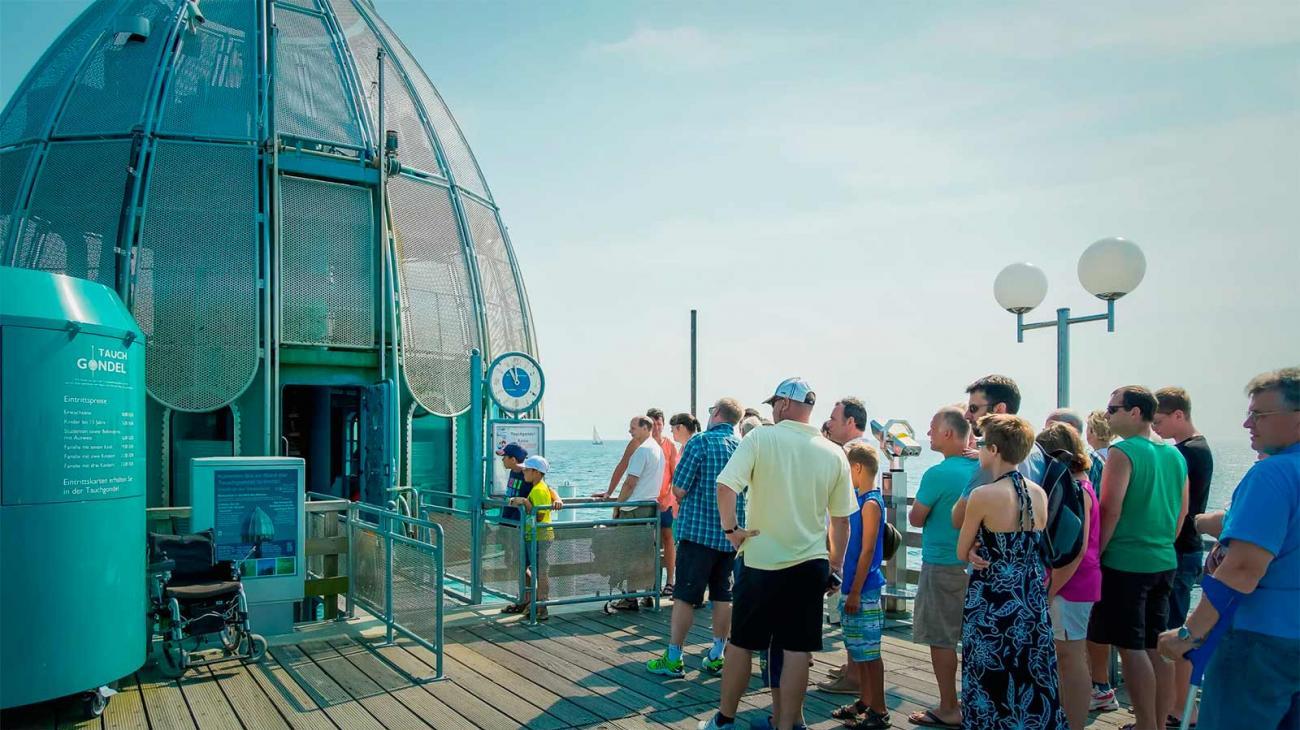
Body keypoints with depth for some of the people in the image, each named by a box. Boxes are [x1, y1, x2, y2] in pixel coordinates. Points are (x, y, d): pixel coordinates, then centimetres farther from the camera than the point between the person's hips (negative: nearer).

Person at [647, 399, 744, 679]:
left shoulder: (700, 442, -11)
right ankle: (716, 657, 20)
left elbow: (679, 489, -12)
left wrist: (683, 501, 9)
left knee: (685, 596, 2)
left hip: (699, 530, -5)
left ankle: (673, 659, 7)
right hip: (732, 533, 5)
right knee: (723, 596, 12)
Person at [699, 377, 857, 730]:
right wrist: (836, 566, 16)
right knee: (798, 650, 8)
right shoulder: (834, 454, 1)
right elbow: (841, 520, 7)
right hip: (810, 566, 2)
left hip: (761, 562, -2)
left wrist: (731, 528, -8)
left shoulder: (760, 438, -9)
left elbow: (725, 486, -22)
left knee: (740, 643, 13)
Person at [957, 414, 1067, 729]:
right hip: (1032, 602, 6)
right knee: (1034, 684, 15)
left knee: (991, 687, 5)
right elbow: (1033, 546, 13)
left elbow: (962, 553, -6)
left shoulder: (983, 494, -16)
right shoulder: (1040, 493, 2)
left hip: (991, 603, -6)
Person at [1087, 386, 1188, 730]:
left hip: (1125, 562, -8)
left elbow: (1110, 511, -18)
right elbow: (1182, 510, 17)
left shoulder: (1123, 453, -14)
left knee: (1131, 647, -1)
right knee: (1156, 646, 14)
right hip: (1164, 562, 8)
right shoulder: (1175, 454, 10)